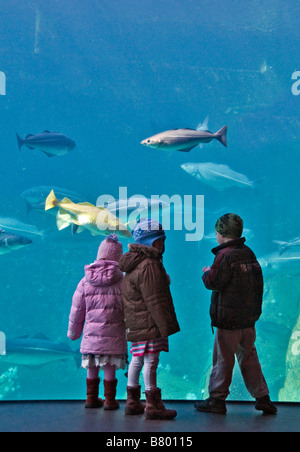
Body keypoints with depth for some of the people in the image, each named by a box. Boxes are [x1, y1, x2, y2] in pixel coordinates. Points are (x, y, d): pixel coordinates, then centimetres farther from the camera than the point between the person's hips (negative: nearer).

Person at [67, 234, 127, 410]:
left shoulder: (86, 280, 1)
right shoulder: (121, 280, -8)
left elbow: (77, 309, 7)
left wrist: (73, 332, 19)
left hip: (91, 333, 3)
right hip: (113, 335, -3)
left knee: (92, 368, 14)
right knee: (110, 368, 5)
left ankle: (92, 398, 23)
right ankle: (110, 400, 10)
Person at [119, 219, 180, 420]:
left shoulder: (136, 264, 17)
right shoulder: (148, 266, -17)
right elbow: (154, 301, -20)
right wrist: (165, 326, -16)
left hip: (137, 324, 11)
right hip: (149, 323, -11)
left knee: (138, 360, 15)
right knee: (151, 360, -7)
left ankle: (133, 402, 24)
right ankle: (153, 406, -3)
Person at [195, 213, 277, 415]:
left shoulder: (225, 255, -15)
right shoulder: (248, 253, 7)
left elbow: (213, 282, -14)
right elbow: (257, 280, 14)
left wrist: (207, 273, 5)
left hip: (229, 319, -7)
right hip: (249, 317, 7)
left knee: (223, 359, 1)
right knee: (249, 357, 13)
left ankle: (217, 400, 9)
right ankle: (262, 398, 15)